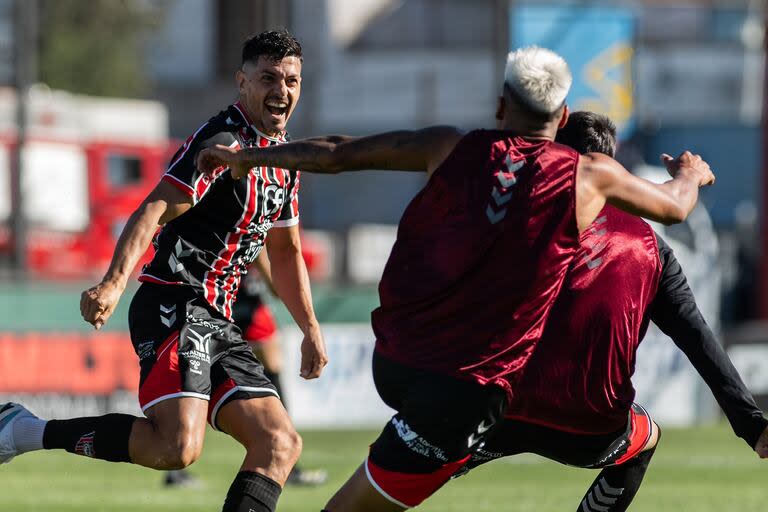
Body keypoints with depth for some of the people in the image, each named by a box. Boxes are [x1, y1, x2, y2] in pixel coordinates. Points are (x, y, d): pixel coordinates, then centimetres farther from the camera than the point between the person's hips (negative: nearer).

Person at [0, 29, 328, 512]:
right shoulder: (223, 141, -11)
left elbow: (285, 252, 32)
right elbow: (153, 211, -22)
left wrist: (311, 329, 30)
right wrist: (114, 283, -37)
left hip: (216, 325, 9)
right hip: (175, 309, -9)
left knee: (281, 444, 0)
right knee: (177, 446, -26)